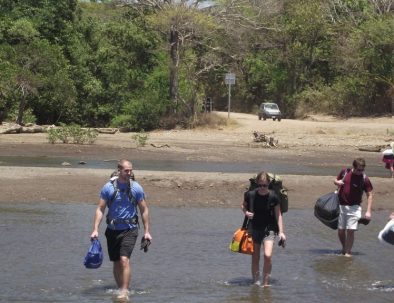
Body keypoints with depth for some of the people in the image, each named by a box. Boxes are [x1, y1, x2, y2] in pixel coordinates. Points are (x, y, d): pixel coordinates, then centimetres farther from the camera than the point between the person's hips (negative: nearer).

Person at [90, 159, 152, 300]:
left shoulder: (136, 188, -3)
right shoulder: (108, 187, -4)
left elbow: (144, 210, 4)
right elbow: (100, 209, -2)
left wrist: (146, 232, 2)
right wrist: (95, 229, -10)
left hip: (129, 230, -2)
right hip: (113, 230, 2)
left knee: (124, 259, -18)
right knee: (116, 262, 10)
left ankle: (124, 292, -19)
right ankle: (119, 289, 25)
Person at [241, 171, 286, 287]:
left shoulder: (273, 197, -10)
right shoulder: (250, 195, -7)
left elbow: (278, 215, -3)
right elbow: (243, 205, 13)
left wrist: (281, 232, -6)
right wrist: (246, 212, -9)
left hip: (269, 228, -2)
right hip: (254, 228, 2)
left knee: (268, 255, -19)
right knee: (255, 258, 8)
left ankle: (266, 282, -8)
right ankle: (256, 282, 21)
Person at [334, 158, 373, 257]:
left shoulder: (364, 179, -11)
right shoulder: (345, 172, -2)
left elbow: (369, 195, -8)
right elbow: (335, 181, 16)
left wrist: (368, 211, -16)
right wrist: (337, 182, -10)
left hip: (354, 207, -3)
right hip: (341, 205, 3)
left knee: (350, 230, -11)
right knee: (340, 230, 7)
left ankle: (348, 251, 3)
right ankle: (344, 248, 30)